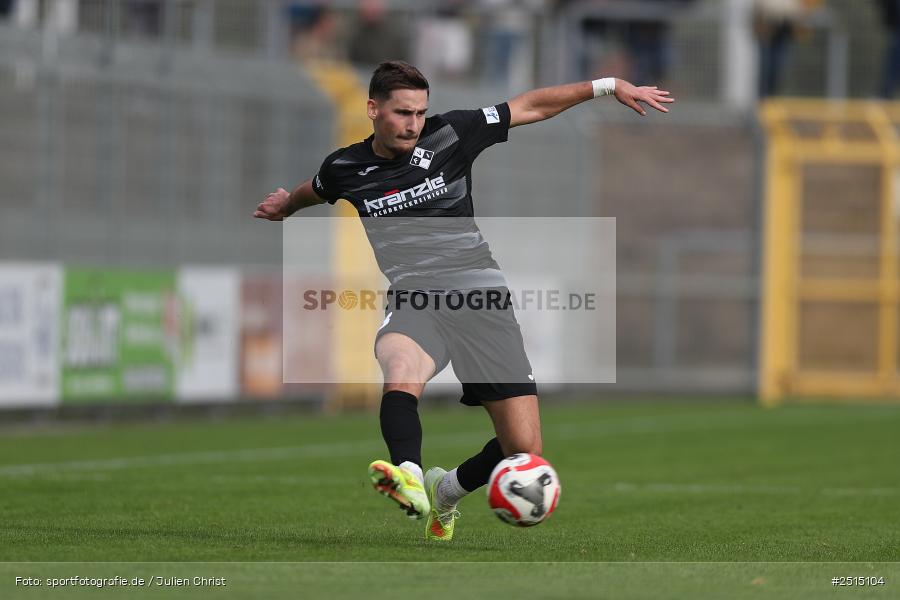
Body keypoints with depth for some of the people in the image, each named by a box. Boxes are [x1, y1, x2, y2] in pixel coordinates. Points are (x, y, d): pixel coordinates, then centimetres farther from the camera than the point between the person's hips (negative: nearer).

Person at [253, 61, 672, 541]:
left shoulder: (449, 135, 2)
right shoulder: (344, 169, 6)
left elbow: (531, 106, 12)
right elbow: (315, 190, 32)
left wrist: (607, 86, 10)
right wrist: (284, 206, 53)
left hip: (479, 294, 1)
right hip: (411, 300, 0)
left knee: (525, 451, -5)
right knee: (401, 374, -40)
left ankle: (447, 492, 23)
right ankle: (410, 481, -59)